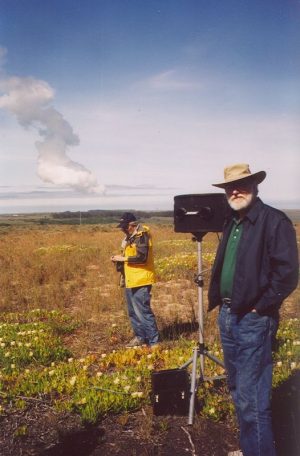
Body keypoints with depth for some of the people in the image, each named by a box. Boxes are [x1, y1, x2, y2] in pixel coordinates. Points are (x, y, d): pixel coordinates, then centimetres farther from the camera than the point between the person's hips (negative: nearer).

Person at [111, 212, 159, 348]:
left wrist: (123, 258, -16)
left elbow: (141, 258, -24)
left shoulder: (141, 236, -15)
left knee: (143, 311, -9)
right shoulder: (130, 237, 14)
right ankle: (140, 337, 29)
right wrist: (120, 259, 4)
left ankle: (154, 342, -2)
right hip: (131, 280, 10)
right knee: (133, 311, 16)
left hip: (141, 281, -10)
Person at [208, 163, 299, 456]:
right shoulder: (231, 223, 12)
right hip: (227, 317, 9)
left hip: (253, 321, -8)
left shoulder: (274, 220, -12)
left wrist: (258, 308, -15)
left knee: (252, 398, -4)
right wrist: (217, 301, 10)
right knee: (238, 392, 20)